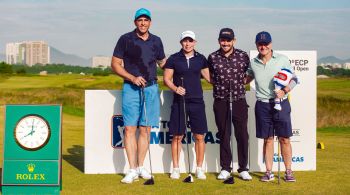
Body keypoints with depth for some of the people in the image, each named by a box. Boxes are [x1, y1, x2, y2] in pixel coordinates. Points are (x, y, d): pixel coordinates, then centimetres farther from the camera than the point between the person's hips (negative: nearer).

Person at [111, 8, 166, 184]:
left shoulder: (156, 41, 11)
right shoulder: (125, 39, 0)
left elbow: (163, 62, 23)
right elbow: (115, 64, 0)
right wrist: (133, 78, -11)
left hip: (151, 88, 3)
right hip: (131, 88, -3)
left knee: (145, 129, 5)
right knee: (130, 129, -6)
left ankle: (141, 166, 14)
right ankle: (132, 170, 0)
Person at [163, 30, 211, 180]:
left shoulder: (200, 59, 8)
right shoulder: (173, 59, 2)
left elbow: (208, 76, 14)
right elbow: (166, 79, 2)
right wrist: (175, 88, -16)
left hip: (197, 101, 2)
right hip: (179, 102, -1)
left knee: (199, 136, 1)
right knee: (177, 136, 2)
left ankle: (199, 169, 12)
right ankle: (175, 169, 13)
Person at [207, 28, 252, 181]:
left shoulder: (243, 56, 1)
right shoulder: (212, 57, 2)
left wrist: (240, 83, 3)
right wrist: (219, 84, 6)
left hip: (239, 100, 0)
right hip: (220, 101, 0)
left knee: (242, 135, 2)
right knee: (224, 135, 7)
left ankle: (243, 169, 13)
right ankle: (225, 168, 17)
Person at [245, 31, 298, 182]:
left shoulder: (282, 59, -1)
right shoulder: (253, 63, 5)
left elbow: (294, 79, 3)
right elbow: (248, 78, 22)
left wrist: (284, 91, -13)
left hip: (281, 103, -1)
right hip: (262, 105, 1)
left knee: (284, 139, 2)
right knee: (268, 139, 6)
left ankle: (288, 171, 12)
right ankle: (269, 172, 13)